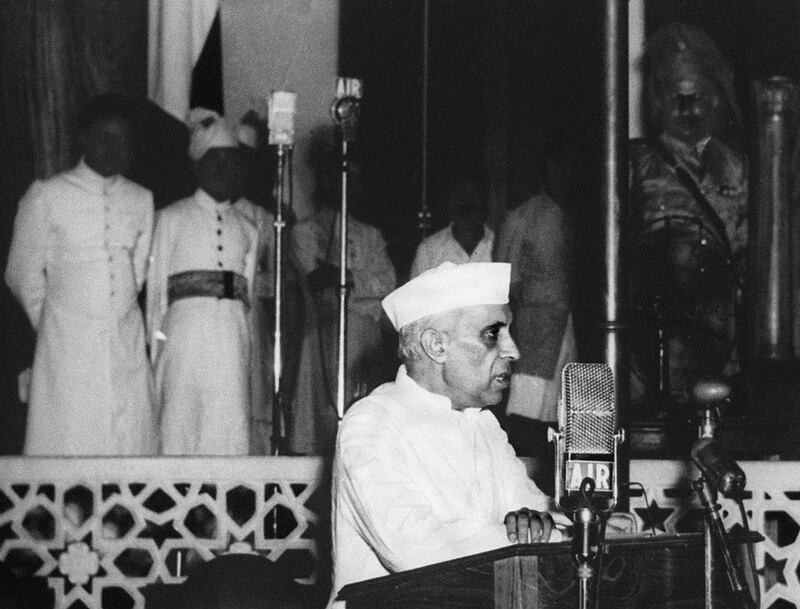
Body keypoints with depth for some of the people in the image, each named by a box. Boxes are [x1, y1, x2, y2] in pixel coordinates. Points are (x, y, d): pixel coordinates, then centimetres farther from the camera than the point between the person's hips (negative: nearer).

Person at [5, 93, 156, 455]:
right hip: (67, 350, -3)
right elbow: (23, 276, 7)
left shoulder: (142, 201, 11)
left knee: (130, 448, -1)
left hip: (127, 347, 3)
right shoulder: (46, 197, 1)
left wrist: (113, 316, 13)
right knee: (66, 447, -5)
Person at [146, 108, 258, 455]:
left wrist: (248, 356, 14)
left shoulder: (246, 229, 18)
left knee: (230, 434, -3)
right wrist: (155, 350, 0)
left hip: (233, 338, 3)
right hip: (186, 331, -3)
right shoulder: (172, 219, 8)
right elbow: (156, 290, 6)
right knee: (182, 424, -6)